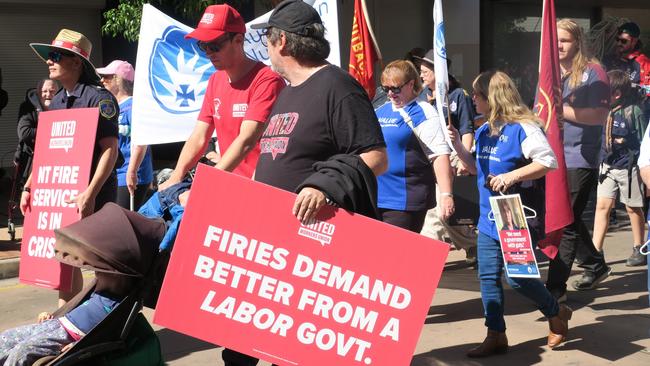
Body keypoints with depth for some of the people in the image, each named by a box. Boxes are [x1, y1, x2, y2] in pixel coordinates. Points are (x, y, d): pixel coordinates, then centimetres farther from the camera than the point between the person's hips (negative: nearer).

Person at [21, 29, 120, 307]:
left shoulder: (98, 97, -13)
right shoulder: (57, 101, 13)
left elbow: (110, 149, -20)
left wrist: (90, 194, -27)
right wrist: (29, 187, 12)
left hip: (92, 196, -8)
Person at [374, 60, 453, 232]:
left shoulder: (424, 113, -7)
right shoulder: (379, 111, 14)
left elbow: (440, 155, -14)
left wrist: (446, 195, -22)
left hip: (405, 202, -7)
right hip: (375, 198, 7)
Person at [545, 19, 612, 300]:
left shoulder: (592, 72, -7)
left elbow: (600, 116, -16)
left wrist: (561, 110, -20)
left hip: (580, 158, -7)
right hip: (554, 157, 7)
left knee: (566, 222, -9)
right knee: (569, 219, 17)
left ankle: (556, 287, -5)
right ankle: (596, 265, 37)